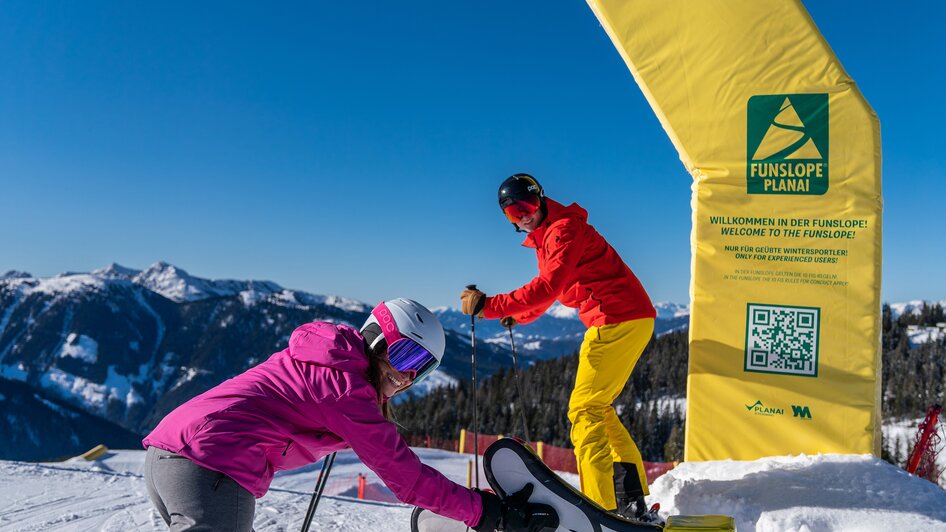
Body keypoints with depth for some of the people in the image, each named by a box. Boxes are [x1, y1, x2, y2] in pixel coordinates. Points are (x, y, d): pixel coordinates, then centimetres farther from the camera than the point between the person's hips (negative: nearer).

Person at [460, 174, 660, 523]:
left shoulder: (564, 229, -11)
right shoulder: (545, 236, 19)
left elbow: (547, 288, -25)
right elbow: (550, 291, 33)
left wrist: (490, 306, -25)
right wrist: (517, 317, 37)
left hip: (617, 320, -10)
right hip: (630, 322, 10)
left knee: (584, 410, -8)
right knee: (598, 408, 14)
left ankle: (602, 507, -10)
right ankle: (633, 500, 16)